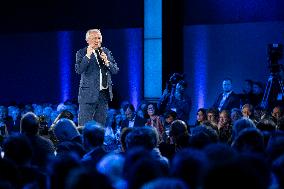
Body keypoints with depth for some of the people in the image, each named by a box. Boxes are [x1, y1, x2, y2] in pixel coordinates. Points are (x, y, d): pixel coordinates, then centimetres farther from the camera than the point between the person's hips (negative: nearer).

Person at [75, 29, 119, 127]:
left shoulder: (106, 52, 12)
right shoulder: (82, 53, -2)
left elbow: (115, 70, 9)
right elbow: (78, 70, -16)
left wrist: (107, 62, -10)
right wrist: (87, 56, -24)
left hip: (104, 94, 5)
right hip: (89, 94, -5)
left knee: (100, 125, 8)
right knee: (84, 126, -7)